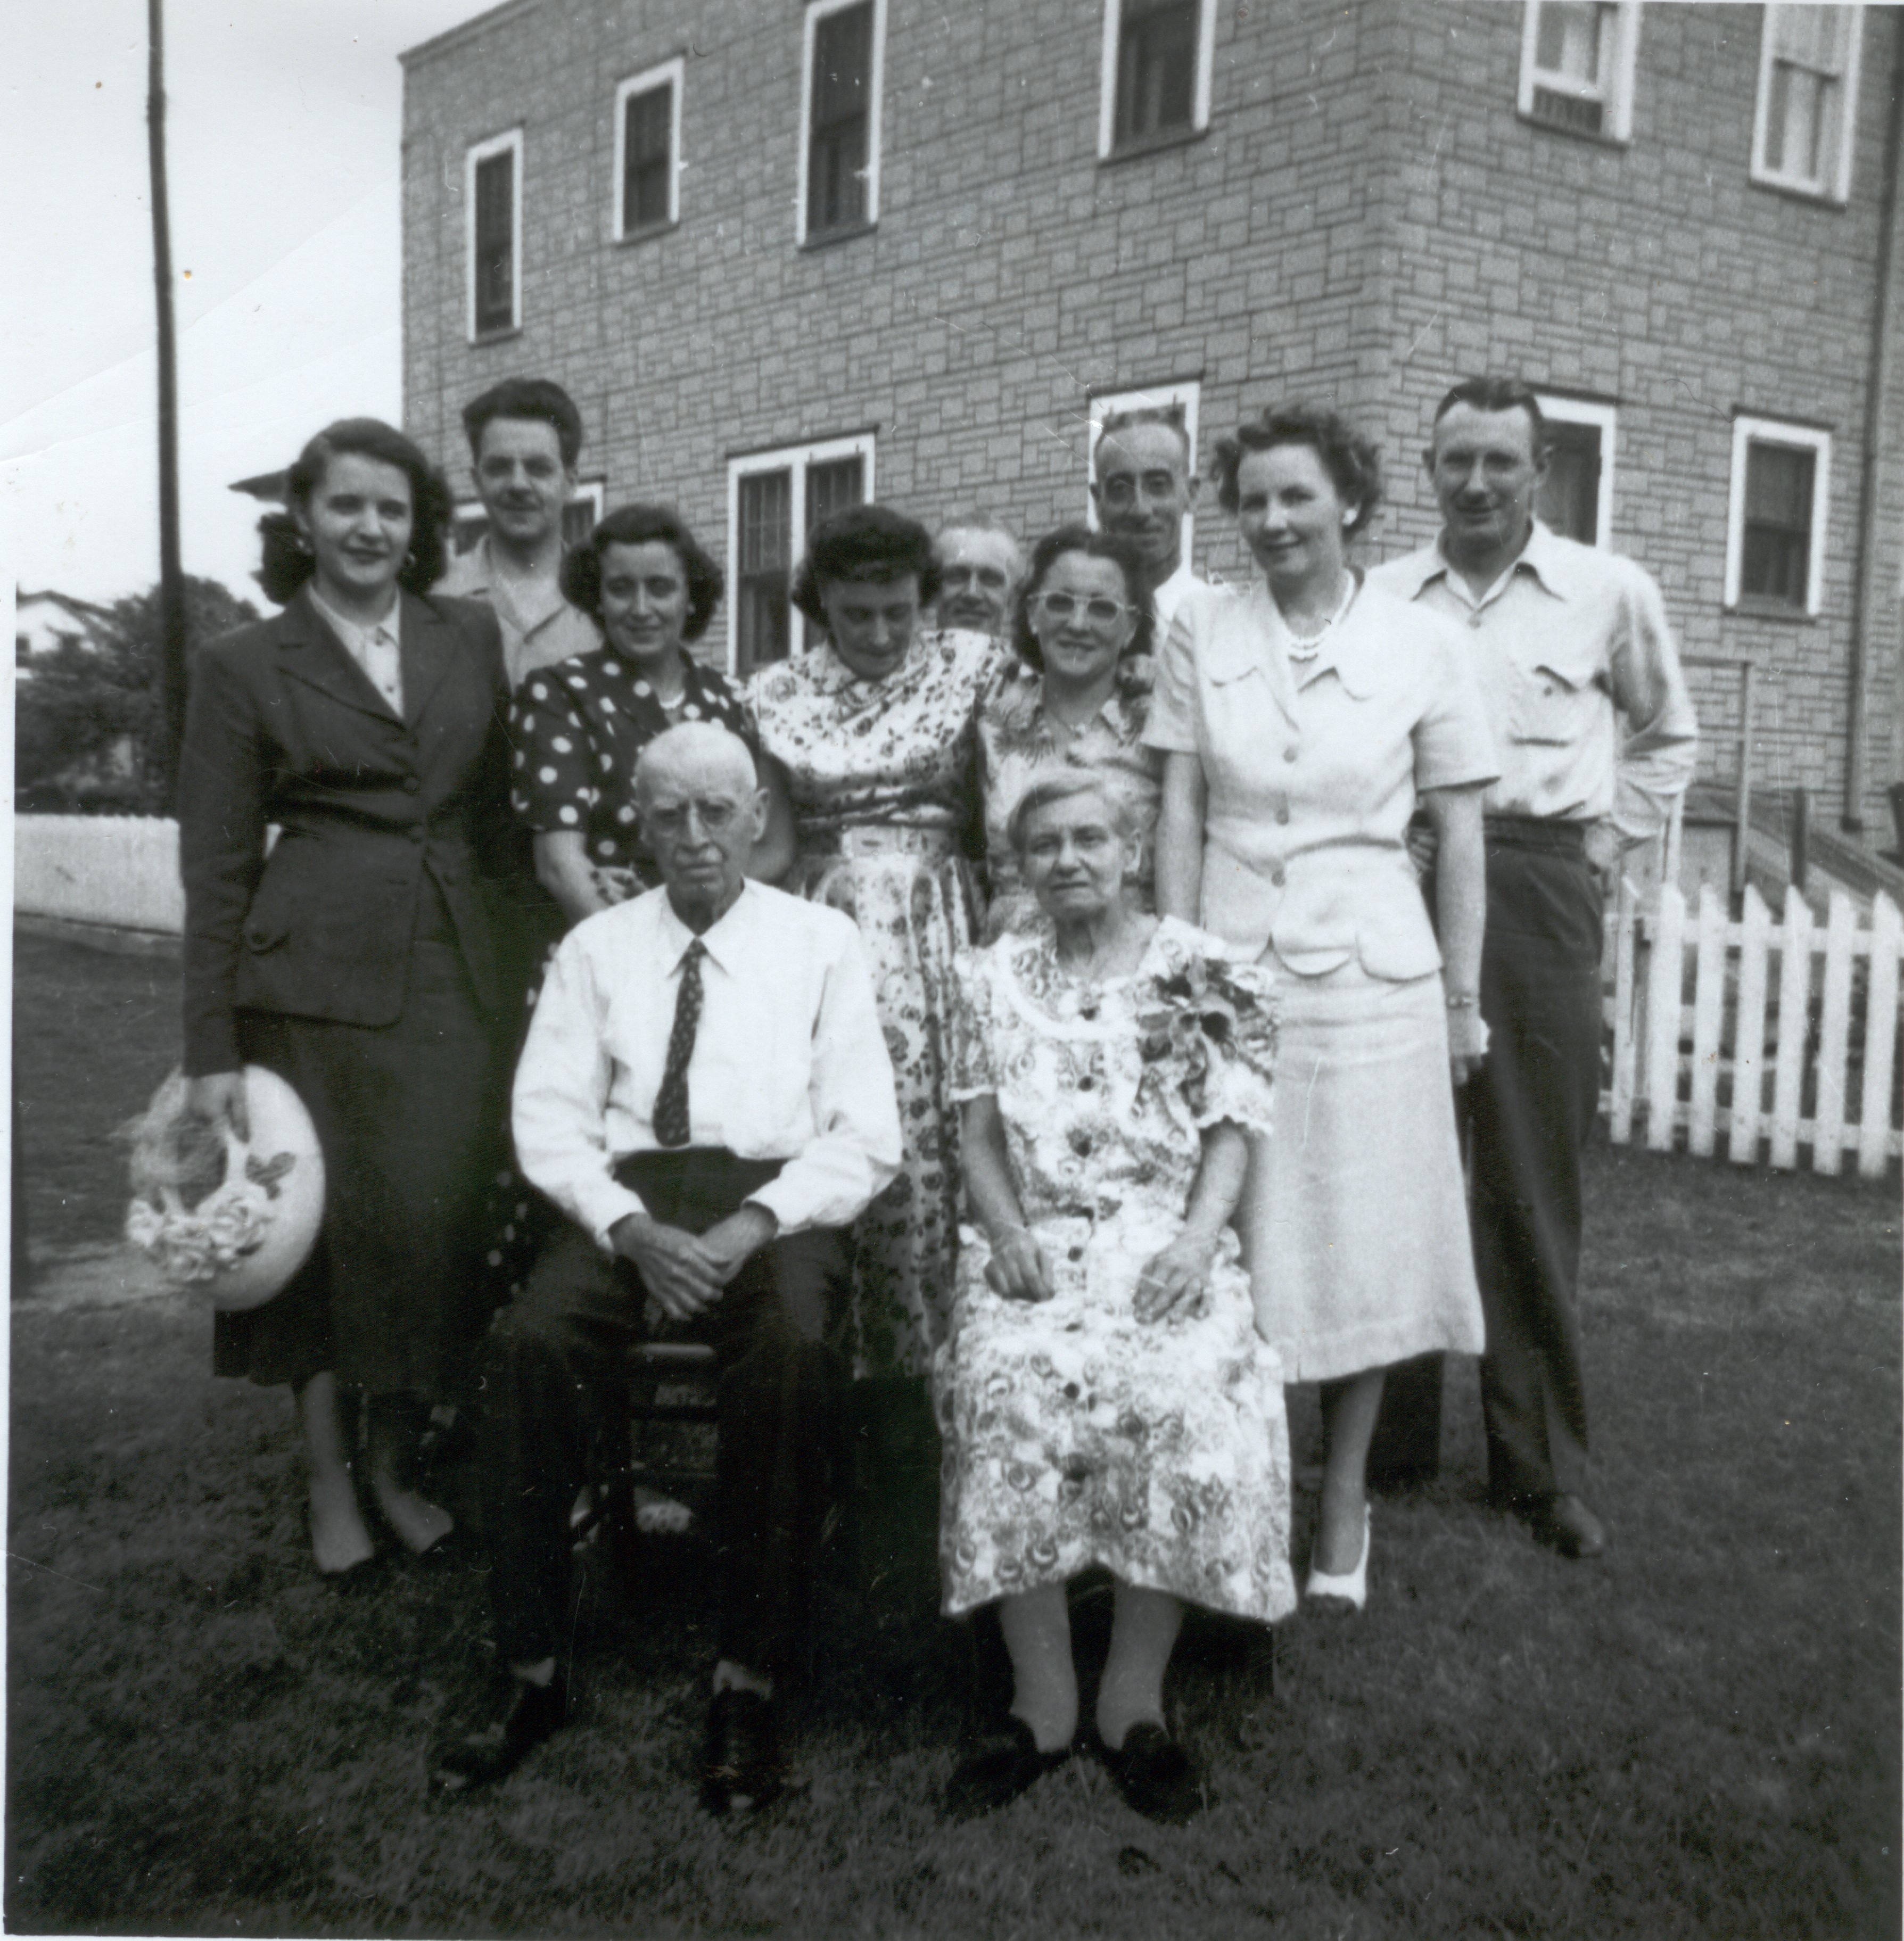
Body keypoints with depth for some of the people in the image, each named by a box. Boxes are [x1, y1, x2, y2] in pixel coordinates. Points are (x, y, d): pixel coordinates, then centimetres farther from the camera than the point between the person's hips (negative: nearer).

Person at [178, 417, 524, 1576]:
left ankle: (398, 1467, 23)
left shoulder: (473, 638, 10)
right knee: (330, 1218, 4)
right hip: (318, 973, -2)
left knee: (439, 1217, 4)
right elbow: (216, 868, 0)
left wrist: (522, 961, 8)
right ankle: (330, 1483, 21)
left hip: (457, 971, 3)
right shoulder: (246, 667, 2)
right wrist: (213, 1049, -4)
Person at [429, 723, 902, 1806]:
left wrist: (751, 1226, -14)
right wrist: (633, 1229, -12)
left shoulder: (823, 943, 11)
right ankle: (532, 1670, -15)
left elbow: (867, 1137, 3)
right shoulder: (597, 948, 16)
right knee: (529, 1342, -28)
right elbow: (551, 1120, 7)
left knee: (794, 1353, -34)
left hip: (778, 1205, -2)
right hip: (628, 1202, 2)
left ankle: (751, 1686, -22)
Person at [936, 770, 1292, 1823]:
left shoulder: (1207, 975, 9)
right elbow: (981, 1135, 14)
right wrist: (1006, 1231, -5)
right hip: (1034, 1243, 2)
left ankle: (1135, 1697, -14)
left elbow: (1230, 1135, 5)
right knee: (1006, 1388, -30)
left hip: (1166, 1240, -1)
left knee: (1184, 1397, -31)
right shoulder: (993, 979, 16)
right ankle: (1042, 1698, -16)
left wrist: (1197, 1238, -13)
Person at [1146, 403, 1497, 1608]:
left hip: (1372, 975, -1)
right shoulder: (1202, 631, 3)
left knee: (1362, 1244, 6)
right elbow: (1181, 816, 3)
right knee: (1235, 1245, 6)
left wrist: (1462, 1000, 1)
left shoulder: (1424, 646, -1)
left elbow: (1461, 837, 2)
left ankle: (1346, 1499, 23)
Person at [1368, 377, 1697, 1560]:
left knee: (1534, 1185, 2)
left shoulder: (1612, 593, 7)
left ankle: (1546, 1465, 15)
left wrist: (1603, 847, 9)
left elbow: (1669, 738, 19)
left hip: (1539, 893, -1)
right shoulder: (1379, 599, 9)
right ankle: (1393, 1434, 20)